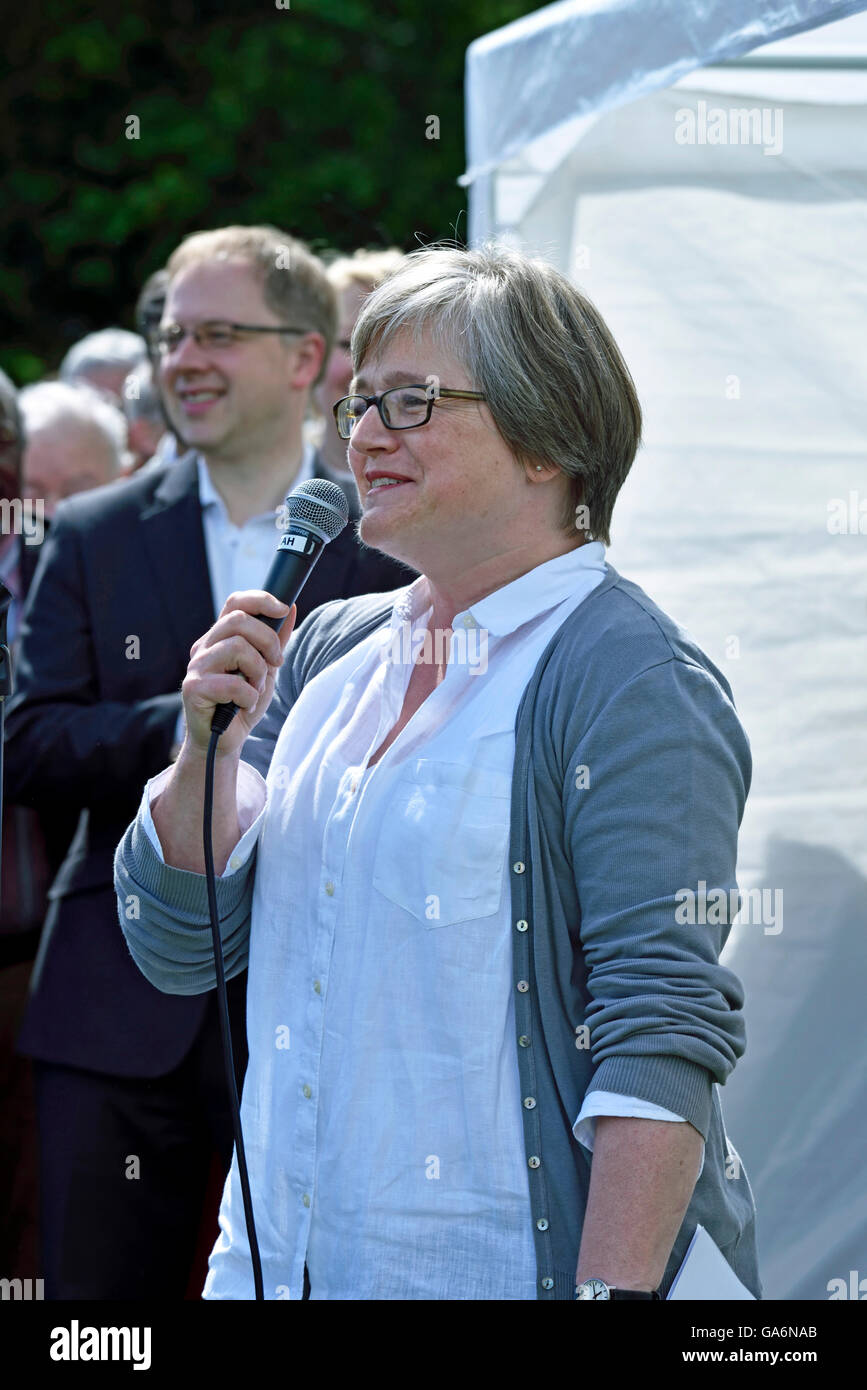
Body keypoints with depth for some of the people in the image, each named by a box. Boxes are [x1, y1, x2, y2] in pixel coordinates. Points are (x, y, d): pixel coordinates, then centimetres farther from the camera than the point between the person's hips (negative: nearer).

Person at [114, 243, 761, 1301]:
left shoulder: (635, 681, -12)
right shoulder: (330, 650, 9)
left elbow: (663, 1032, -19)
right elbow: (176, 949, 10)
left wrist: (613, 1290, -26)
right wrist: (209, 747, -5)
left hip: (510, 1266, -7)